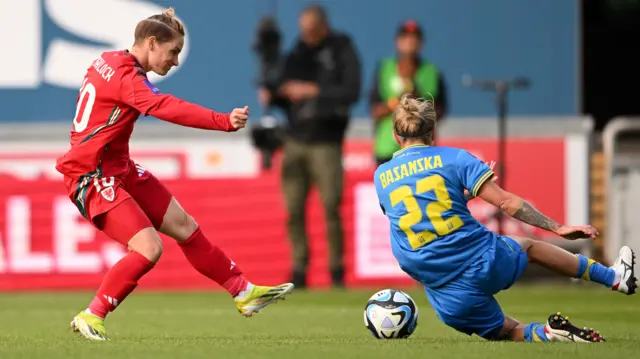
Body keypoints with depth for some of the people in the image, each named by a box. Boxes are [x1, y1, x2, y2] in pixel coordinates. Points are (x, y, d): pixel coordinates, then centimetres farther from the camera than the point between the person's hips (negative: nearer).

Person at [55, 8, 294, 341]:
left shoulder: (108, 62, 7)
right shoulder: (125, 77, -23)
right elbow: (168, 108, -37)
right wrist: (225, 122, -44)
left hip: (119, 169, 10)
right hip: (92, 177, -10)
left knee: (184, 227, 11)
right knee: (149, 248, -21)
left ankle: (244, 293, 20)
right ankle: (91, 317, -8)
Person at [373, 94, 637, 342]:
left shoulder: (381, 177, 7)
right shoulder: (453, 158, -2)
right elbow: (505, 201, -7)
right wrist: (558, 228, -3)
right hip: (484, 263, -1)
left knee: (506, 332, 23)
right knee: (529, 246, 33)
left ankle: (543, 334, -11)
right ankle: (615, 277, 43)